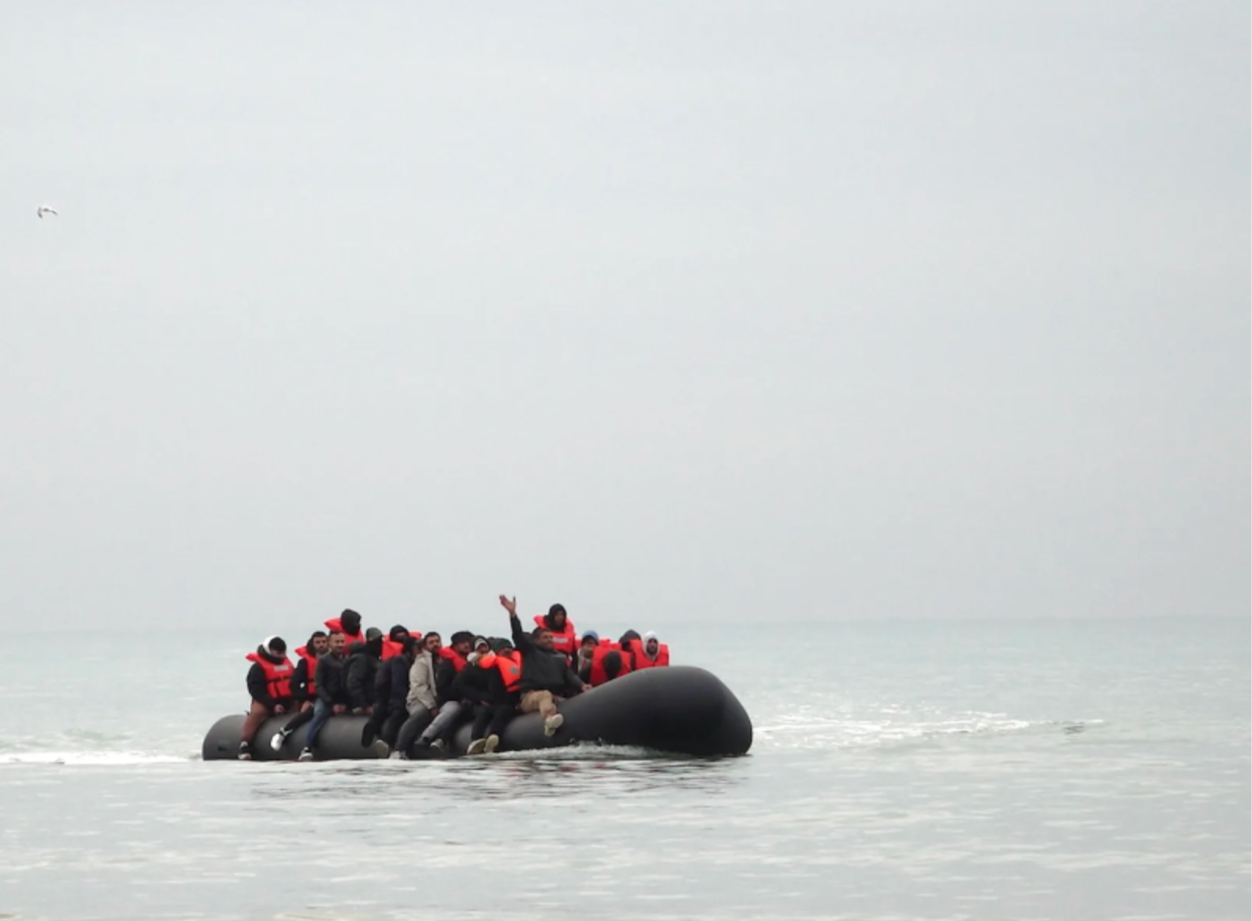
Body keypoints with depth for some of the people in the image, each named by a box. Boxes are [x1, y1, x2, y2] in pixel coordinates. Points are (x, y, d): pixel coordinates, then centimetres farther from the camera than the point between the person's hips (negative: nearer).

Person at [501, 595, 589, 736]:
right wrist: (513, 614, -14)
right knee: (545, 695, -42)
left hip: (556, 697, 7)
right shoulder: (530, 651, 16)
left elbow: (570, 675, 15)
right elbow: (518, 635, 1)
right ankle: (549, 719, -75)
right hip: (530, 697, -7)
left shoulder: (560, 657, 27)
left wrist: (581, 686, -8)